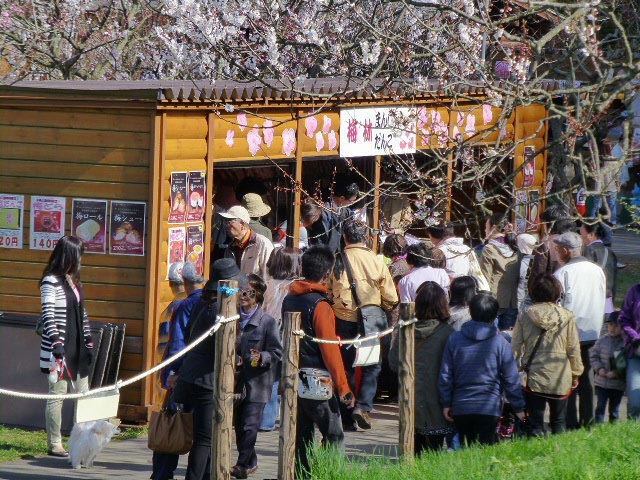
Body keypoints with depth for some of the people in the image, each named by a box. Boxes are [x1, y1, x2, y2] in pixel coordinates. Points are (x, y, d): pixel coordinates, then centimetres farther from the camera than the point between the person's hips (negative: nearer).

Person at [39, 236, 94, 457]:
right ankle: (54, 444, 2)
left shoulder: (73, 280, 14)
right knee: (57, 394, -3)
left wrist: (88, 341, 17)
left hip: (77, 347, 8)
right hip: (59, 349, -8)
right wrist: (56, 344, -24)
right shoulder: (51, 282, -11)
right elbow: (48, 315, -17)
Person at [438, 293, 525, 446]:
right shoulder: (500, 343, -5)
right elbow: (511, 379, 0)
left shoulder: (454, 339, 0)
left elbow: (445, 376, 3)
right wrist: (519, 408, 9)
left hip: (460, 409, 2)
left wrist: (446, 404, 11)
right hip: (489, 408, -2)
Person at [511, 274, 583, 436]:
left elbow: (515, 348, -2)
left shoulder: (525, 316, -5)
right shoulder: (566, 317, -7)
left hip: (533, 378, 0)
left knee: (535, 422, 6)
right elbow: (574, 349, 0)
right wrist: (576, 374, 13)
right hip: (560, 379, 0)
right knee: (559, 421, 15)